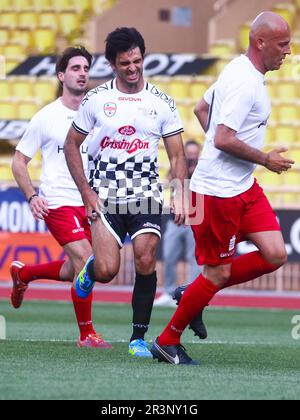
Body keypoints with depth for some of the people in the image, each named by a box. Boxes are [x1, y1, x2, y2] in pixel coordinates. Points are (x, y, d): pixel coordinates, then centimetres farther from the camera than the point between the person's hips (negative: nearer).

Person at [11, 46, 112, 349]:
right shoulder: (46, 117, -3)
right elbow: (19, 161, 3)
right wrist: (32, 197, -11)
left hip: (89, 204, 5)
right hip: (58, 202, -5)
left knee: (75, 271, 12)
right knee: (87, 263, -19)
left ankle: (22, 273, 40)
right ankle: (86, 335, -7)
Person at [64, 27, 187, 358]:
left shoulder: (161, 103, 4)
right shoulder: (95, 100, 1)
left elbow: (177, 156, 7)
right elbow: (71, 144, 8)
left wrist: (179, 197, -6)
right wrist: (86, 193, -1)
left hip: (146, 196, 1)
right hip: (105, 197, -1)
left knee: (146, 263, -12)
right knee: (107, 271, -12)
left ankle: (139, 337, 0)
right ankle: (90, 268, 26)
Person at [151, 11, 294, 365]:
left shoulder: (241, 71, 12)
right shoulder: (244, 82, -20)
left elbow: (202, 109, 24)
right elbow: (223, 139, -26)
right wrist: (265, 159, -13)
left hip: (244, 188, 10)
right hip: (218, 191, -10)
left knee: (275, 255, 1)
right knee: (218, 273, -2)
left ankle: (195, 295, 15)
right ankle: (167, 342, 14)